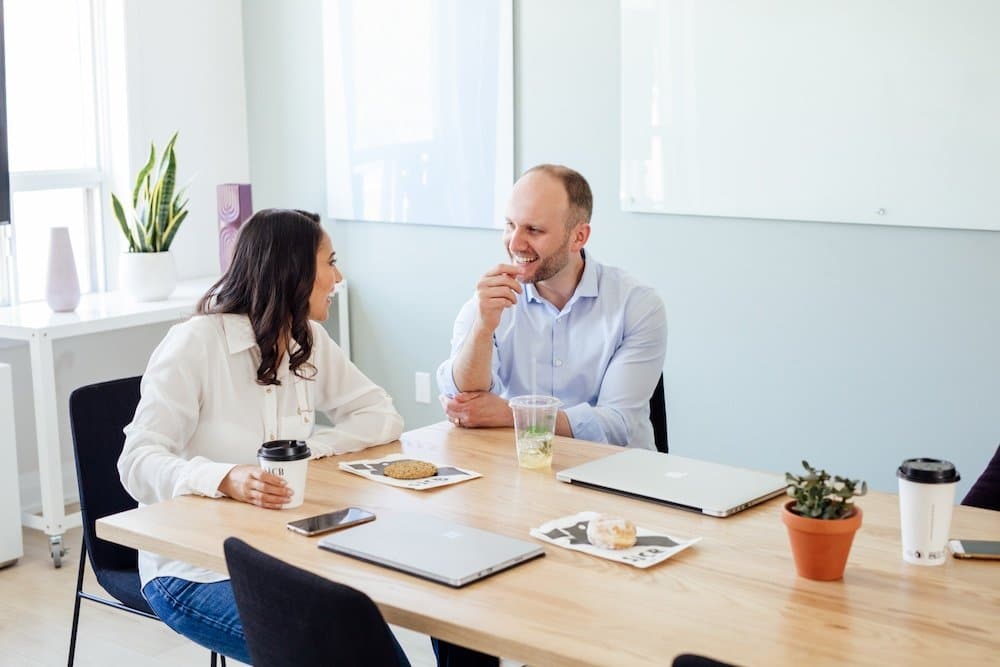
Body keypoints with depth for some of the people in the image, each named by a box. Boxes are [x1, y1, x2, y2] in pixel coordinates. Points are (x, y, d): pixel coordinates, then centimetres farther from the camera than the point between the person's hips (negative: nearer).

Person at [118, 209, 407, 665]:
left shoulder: (310, 341, 7)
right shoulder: (197, 342, -14)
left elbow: (383, 417, 7)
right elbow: (139, 463, -20)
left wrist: (312, 448, -12)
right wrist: (226, 479, -39)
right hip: (192, 565, -6)